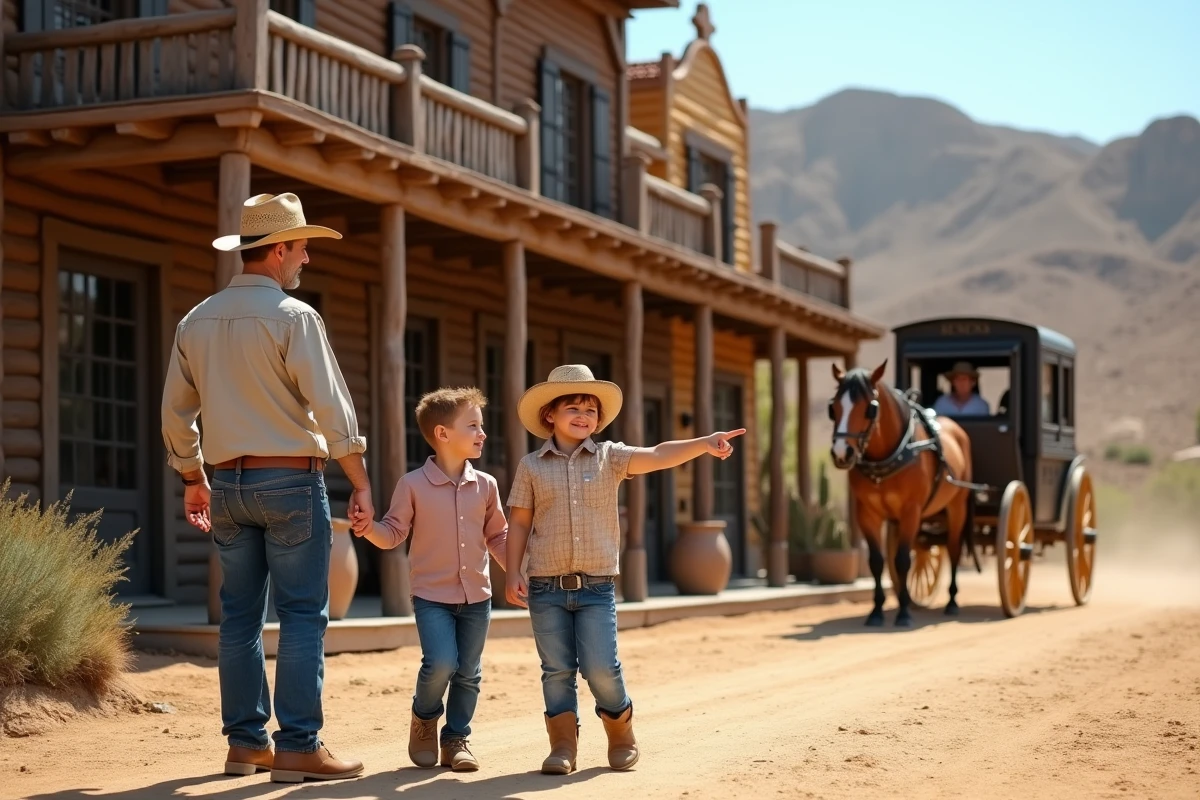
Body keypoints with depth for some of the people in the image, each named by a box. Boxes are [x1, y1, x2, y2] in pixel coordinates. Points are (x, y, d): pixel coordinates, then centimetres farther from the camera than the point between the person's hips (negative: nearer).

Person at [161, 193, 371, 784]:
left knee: (240, 616, 10)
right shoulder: (293, 316, -10)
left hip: (227, 482, 6)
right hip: (289, 478, -6)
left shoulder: (196, 321, 10)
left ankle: (245, 743, 13)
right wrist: (361, 483, -9)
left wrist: (193, 481, 25)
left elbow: (175, 414, 15)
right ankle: (298, 748, -5)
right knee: (302, 615, -3)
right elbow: (331, 407, -14)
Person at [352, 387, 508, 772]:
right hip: (432, 596, -4)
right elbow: (394, 533, -3)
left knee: (468, 673, 7)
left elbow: (497, 536, 12)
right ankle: (424, 719, 11)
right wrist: (369, 528, -23)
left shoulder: (485, 485, 3)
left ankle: (456, 738, 24)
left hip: (476, 596, 4)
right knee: (441, 663, -18)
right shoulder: (413, 485, -7)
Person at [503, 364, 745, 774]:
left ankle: (621, 733, 19)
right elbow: (519, 524, 7)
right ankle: (563, 747, 15)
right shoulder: (531, 466, 4)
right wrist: (513, 573, -1)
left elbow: (657, 456, -13)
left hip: (596, 586, -1)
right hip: (546, 587, 1)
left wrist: (704, 443, -28)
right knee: (557, 671, 4)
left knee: (600, 668, -5)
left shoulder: (610, 457, 2)